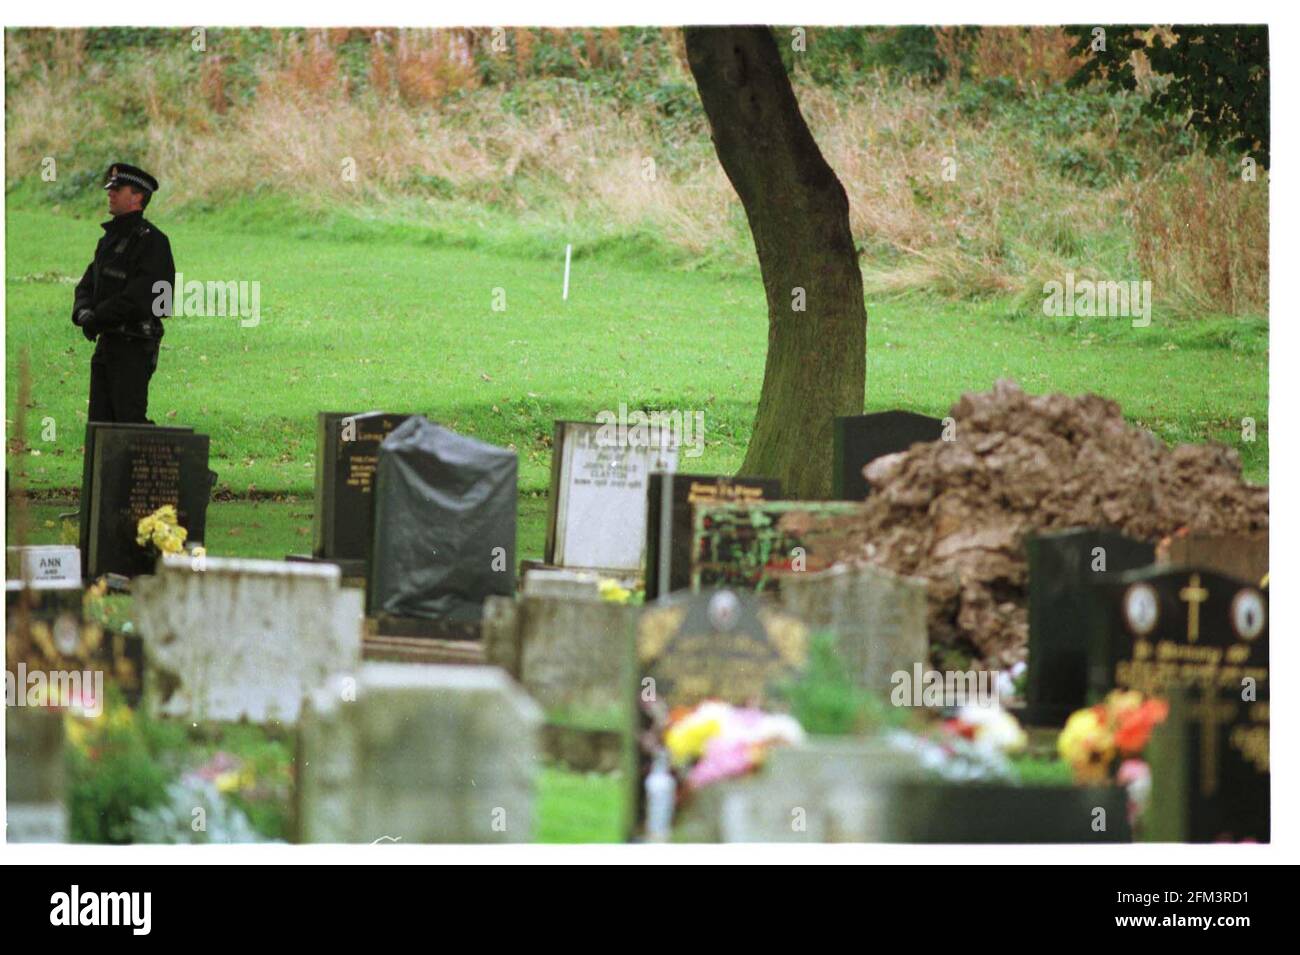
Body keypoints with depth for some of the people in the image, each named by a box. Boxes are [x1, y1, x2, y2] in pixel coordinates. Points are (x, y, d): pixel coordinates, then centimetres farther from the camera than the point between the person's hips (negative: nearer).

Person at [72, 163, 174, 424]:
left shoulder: (151, 240, -11)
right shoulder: (110, 238, 18)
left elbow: (141, 294, -21)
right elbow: (87, 284, 16)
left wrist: (99, 317, -17)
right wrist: (84, 312, -6)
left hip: (134, 345, -9)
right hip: (107, 343, 9)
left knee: (130, 420, -12)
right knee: (100, 420, 9)